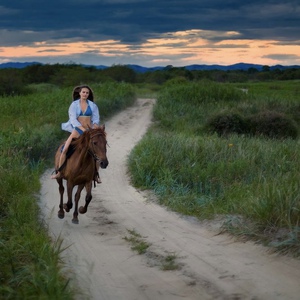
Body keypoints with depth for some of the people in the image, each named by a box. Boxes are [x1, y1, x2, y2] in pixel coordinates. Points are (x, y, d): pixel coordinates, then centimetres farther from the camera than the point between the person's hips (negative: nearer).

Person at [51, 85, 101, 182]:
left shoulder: (93, 105, 6)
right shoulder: (74, 105, 1)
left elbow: (96, 119, 6)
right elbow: (73, 119, -9)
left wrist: (94, 129, -15)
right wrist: (83, 129, -21)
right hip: (77, 129, -1)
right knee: (65, 149, -14)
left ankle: (96, 174, 1)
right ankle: (59, 172, -5)